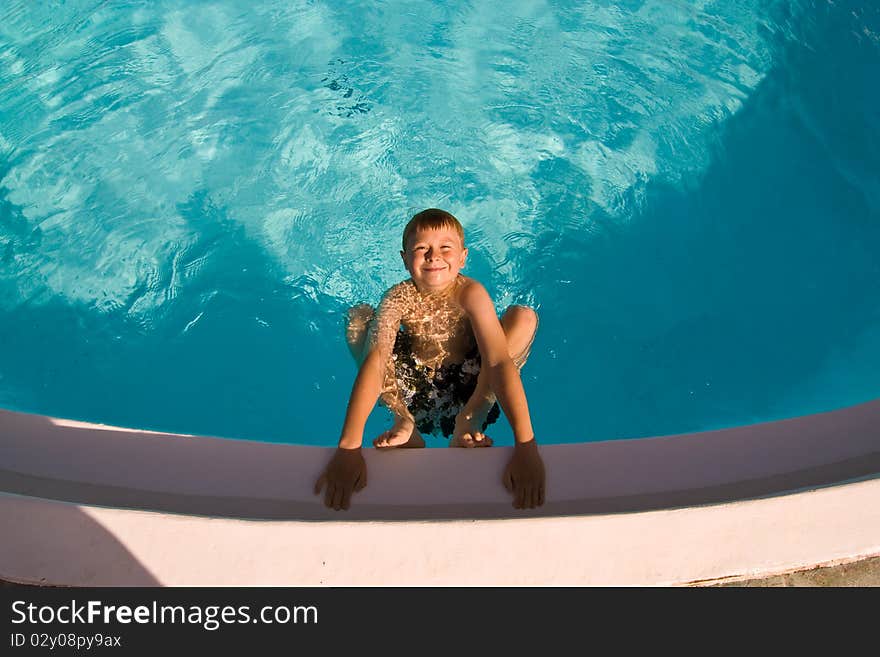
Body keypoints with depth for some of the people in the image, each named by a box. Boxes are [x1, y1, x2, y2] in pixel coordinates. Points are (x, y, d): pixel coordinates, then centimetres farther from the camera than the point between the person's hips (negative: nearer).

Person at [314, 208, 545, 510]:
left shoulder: (471, 293, -24)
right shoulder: (399, 297, -22)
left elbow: (500, 361, -35)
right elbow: (375, 361, -36)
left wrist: (526, 446, -46)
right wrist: (348, 447, -48)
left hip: (467, 383, -1)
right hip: (413, 381, 2)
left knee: (524, 316, -23)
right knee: (358, 316, -16)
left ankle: (470, 420, -20)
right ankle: (403, 420, -17)